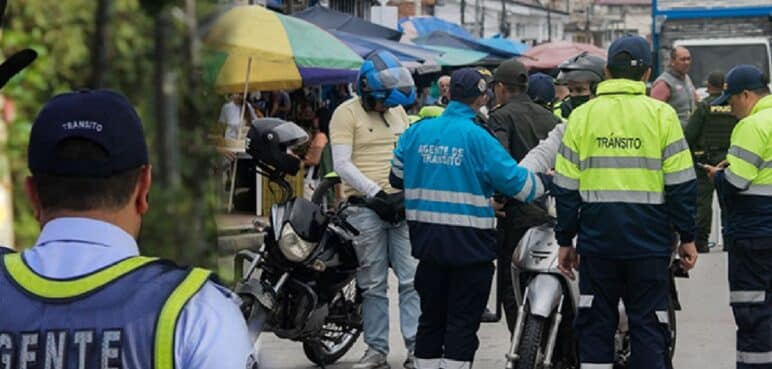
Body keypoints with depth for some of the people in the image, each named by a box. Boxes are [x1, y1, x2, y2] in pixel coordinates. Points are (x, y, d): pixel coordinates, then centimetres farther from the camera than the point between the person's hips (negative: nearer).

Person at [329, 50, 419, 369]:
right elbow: (342, 164, -10)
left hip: (403, 205, 4)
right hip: (366, 208, -4)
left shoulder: (398, 111, 16)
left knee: (412, 279, -2)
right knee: (373, 284, 2)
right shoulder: (347, 113, -3)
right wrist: (376, 193, -16)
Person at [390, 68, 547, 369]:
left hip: (427, 241, 5)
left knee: (431, 319, 15)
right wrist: (542, 183, 8)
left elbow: (397, 177, 13)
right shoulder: (478, 138, -13)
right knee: (462, 322, 1)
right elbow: (515, 181, -12)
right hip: (469, 244, -5)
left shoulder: (417, 132, 2)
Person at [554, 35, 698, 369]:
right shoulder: (661, 114, -3)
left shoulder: (582, 116, 3)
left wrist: (564, 241, 11)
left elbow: (566, 187, 4)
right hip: (649, 240, -1)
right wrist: (687, 238, 5)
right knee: (649, 324, 4)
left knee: (595, 324, 9)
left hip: (597, 238, 2)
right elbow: (681, 183, -3)